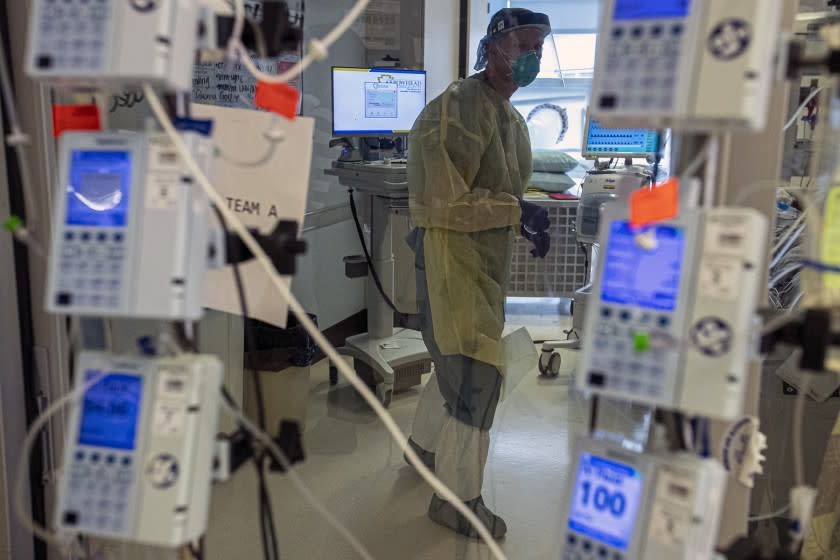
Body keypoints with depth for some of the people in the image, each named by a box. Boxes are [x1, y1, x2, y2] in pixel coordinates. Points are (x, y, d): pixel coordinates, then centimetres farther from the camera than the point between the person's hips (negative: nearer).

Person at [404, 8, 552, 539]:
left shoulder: (511, 117, 12)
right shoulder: (457, 110, -19)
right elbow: (446, 204, -24)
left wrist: (526, 219, 2)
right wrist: (517, 212, -24)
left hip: (490, 257, 10)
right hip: (453, 254, -10)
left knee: (457, 360, 22)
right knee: (476, 373, -6)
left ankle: (425, 445, 44)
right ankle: (457, 499, 9)